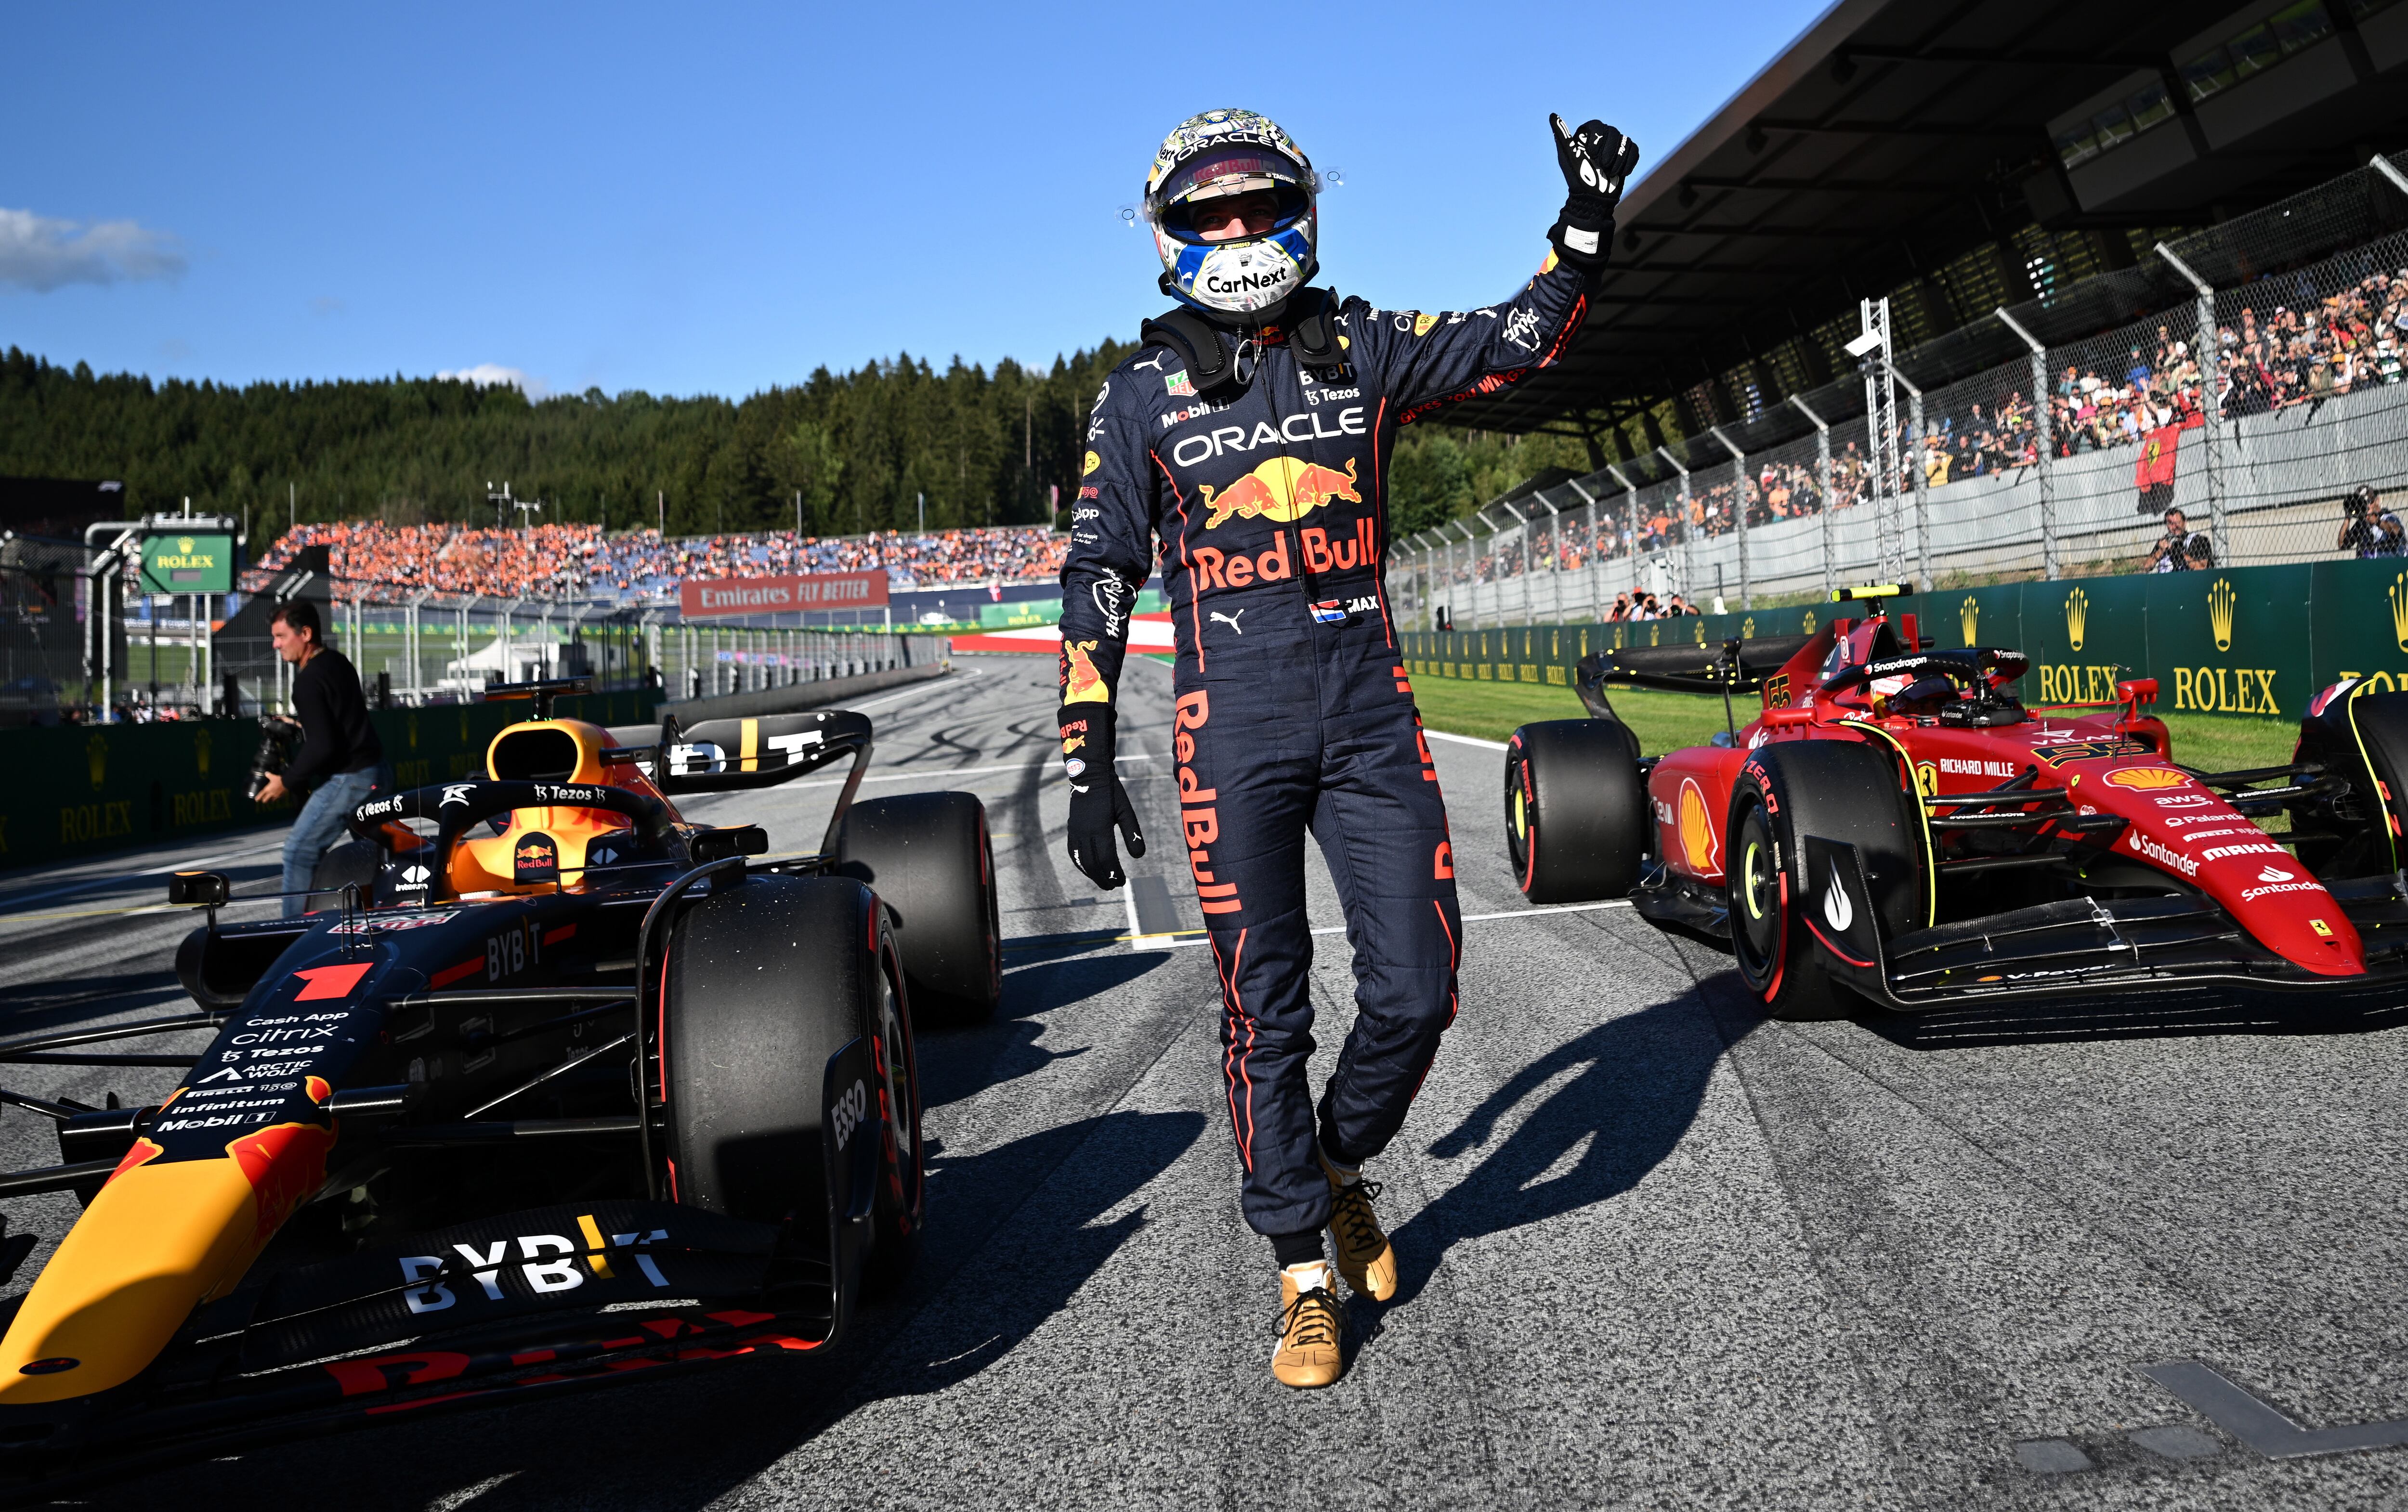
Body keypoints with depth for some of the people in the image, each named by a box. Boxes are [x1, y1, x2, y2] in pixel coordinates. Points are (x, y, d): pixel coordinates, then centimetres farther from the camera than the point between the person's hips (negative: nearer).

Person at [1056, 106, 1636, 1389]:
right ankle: (1306, 1273, 16)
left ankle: (1339, 1167, 29)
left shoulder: (1363, 349, 11)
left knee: (1415, 993, -1)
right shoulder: (1143, 394, 7)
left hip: (1371, 715, 2)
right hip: (1232, 723, -1)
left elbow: (1521, 338, 7)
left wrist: (1586, 223, -10)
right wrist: (1086, 757, 0)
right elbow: (1099, 577, 6)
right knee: (1264, 1009, 1)